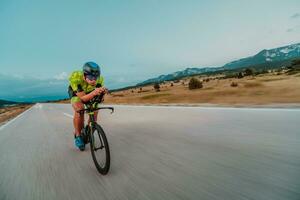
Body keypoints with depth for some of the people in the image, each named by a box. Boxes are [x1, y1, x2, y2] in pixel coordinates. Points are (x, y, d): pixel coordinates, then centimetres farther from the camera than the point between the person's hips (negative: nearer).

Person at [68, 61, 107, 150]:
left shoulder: (100, 79, -33)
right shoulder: (75, 77, -40)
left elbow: (99, 95, -21)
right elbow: (83, 98, -37)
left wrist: (102, 92, -45)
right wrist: (94, 92, -56)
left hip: (90, 93, 3)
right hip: (76, 93, -2)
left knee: (94, 110, -17)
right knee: (79, 110, -28)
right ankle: (77, 136, -7)